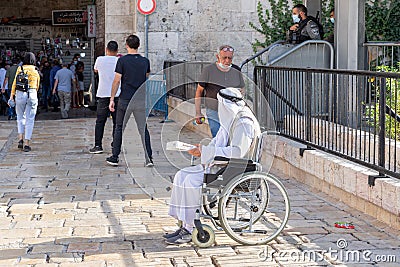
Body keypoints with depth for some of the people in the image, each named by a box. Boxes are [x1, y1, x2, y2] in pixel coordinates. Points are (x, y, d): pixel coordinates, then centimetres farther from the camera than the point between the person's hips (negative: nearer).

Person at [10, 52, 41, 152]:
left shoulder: (20, 69, 2)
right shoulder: (36, 70, 4)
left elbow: (15, 83, 3)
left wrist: (12, 95, 8)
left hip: (20, 94, 1)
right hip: (32, 94, -1)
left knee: (20, 117, 18)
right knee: (30, 119, 3)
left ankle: (21, 139, 5)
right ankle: (27, 144, 0)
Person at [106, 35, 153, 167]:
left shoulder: (122, 60, -6)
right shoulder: (145, 61, 4)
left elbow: (117, 81, -7)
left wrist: (112, 99, -2)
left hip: (125, 100, -2)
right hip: (141, 100, 2)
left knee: (119, 128, 9)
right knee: (143, 129, 4)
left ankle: (114, 157, 13)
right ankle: (149, 158, -3)